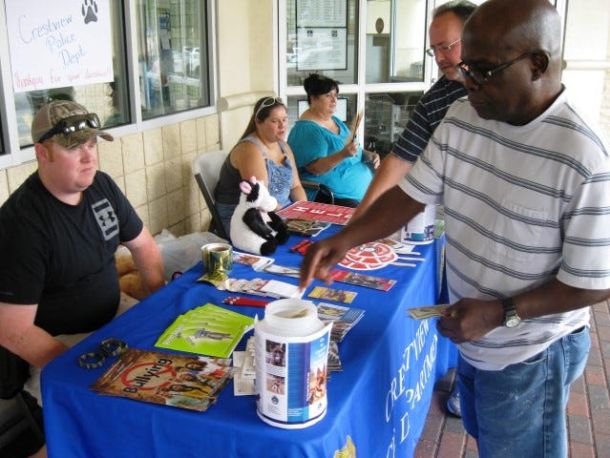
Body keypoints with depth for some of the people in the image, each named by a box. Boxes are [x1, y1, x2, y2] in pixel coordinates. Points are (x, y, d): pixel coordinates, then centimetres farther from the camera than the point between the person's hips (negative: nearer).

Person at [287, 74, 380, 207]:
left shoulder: (335, 120, 16)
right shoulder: (306, 129, -13)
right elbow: (315, 169, -22)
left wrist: (368, 155, 5)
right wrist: (343, 154, -33)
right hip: (328, 196, -9)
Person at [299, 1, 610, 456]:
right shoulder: (460, 120, -7)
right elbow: (410, 195, -3)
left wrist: (501, 313, -28)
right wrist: (345, 239, -17)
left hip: (530, 356, -6)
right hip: (470, 339, 6)